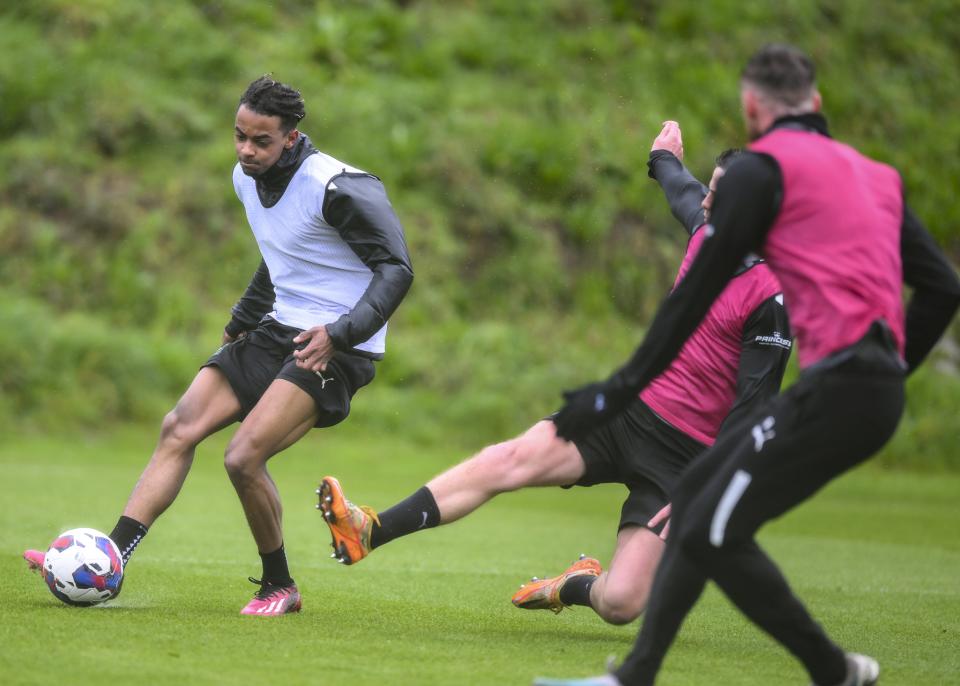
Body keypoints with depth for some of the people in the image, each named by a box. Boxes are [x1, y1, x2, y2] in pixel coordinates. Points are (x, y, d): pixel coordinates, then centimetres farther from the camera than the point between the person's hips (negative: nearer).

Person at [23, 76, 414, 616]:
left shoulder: (337, 188, -19)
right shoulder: (248, 178, 7)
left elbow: (396, 269, -18)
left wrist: (341, 334, -28)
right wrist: (242, 322, 25)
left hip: (336, 348, -8)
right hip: (278, 330, 8)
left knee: (244, 457, -20)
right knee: (180, 428, -5)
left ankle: (280, 587, 1)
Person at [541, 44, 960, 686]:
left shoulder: (761, 169, -1)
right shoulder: (876, 175, 20)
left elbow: (697, 291, -3)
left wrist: (619, 391, 2)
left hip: (836, 386, -9)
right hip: (879, 387, 9)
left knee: (713, 535, -4)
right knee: (696, 493, 15)